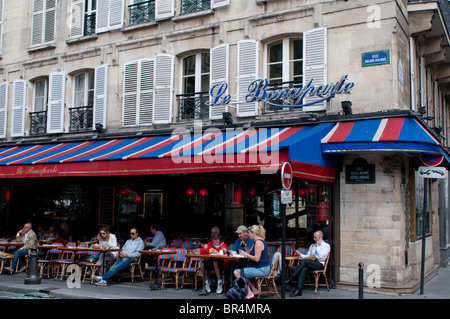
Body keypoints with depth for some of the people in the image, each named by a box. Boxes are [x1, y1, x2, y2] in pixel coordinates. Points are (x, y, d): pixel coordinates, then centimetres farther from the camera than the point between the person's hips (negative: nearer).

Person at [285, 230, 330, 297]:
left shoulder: (326, 246, 10)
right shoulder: (312, 245, 28)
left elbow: (321, 256, -6)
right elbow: (308, 256, 22)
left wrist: (318, 246, -2)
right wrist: (300, 254, 6)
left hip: (319, 264, -5)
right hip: (310, 263, 5)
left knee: (304, 261, -32)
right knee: (304, 268, -32)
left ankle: (290, 279, -32)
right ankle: (298, 290, -42)